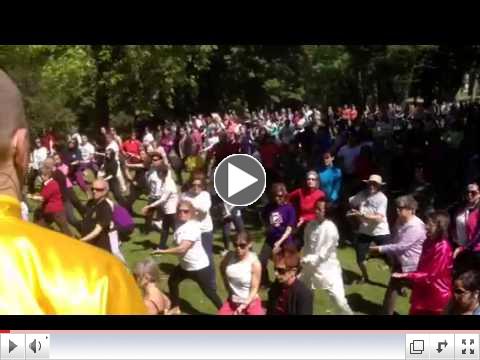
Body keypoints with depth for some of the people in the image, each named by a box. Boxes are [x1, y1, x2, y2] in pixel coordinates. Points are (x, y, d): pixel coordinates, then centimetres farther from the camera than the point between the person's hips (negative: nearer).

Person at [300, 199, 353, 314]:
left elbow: (324, 254, -20)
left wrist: (308, 260, -16)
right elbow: (307, 245, 6)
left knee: (340, 301, -11)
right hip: (310, 267, 6)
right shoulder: (310, 225, -2)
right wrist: (305, 260, -8)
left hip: (328, 268, -6)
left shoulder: (330, 228, -20)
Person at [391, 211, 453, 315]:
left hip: (436, 296, -8)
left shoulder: (443, 248, -23)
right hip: (422, 293, 8)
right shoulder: (429, 242, 4)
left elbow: (430, 275, -22)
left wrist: (405, 276, -23)